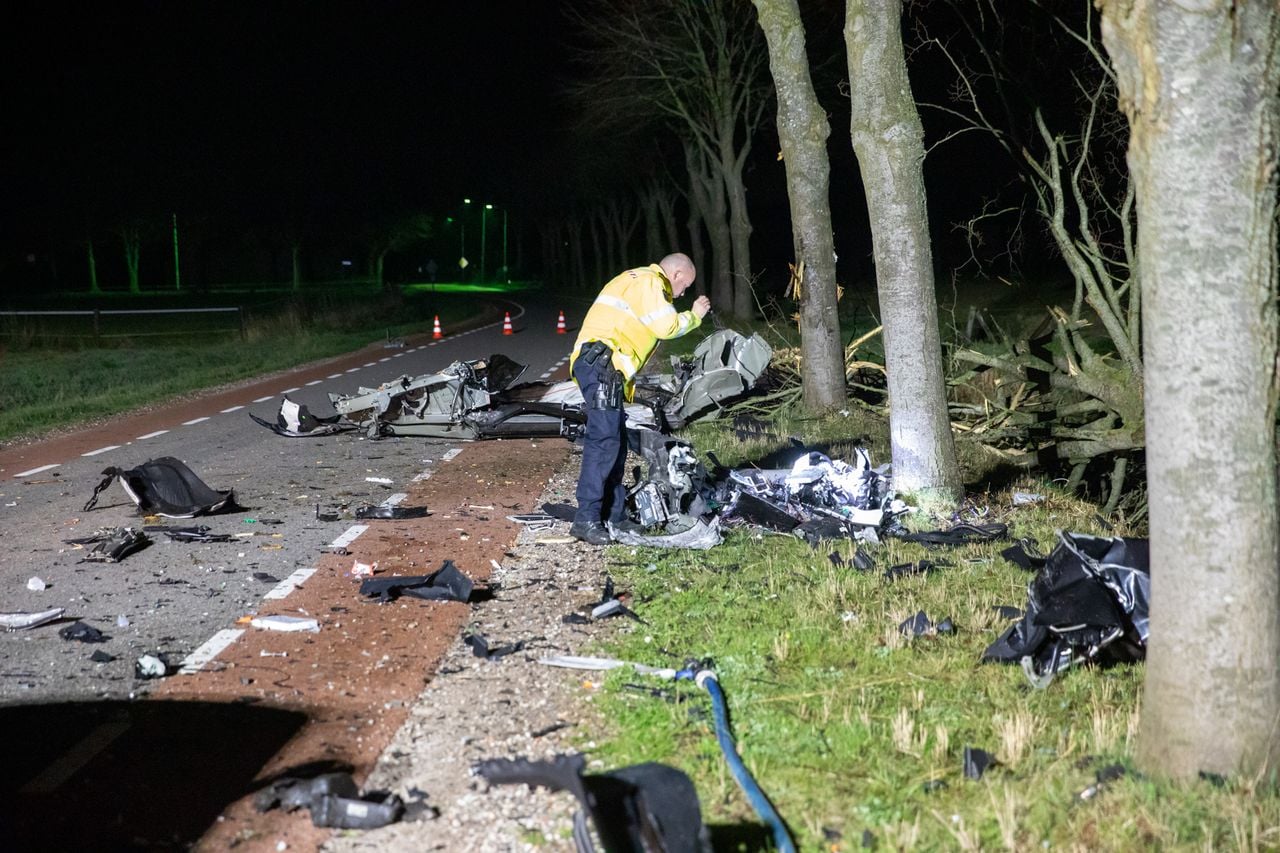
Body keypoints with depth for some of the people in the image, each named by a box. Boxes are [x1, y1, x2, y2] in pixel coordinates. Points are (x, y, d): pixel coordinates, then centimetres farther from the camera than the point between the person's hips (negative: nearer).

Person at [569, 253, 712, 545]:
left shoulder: (635, 280, 31)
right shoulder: (650, 281, -2)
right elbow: (667, 326, -9)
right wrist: (694, 315, 7)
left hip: (596, 365, 11)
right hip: (602, 364, -11)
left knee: (616, 442, 14)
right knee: (604, 439, -17)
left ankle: (614, 515, 18)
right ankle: (587, 519, -21)